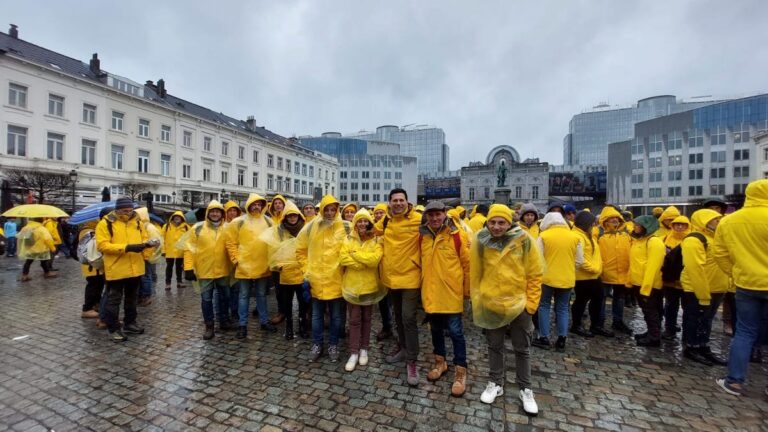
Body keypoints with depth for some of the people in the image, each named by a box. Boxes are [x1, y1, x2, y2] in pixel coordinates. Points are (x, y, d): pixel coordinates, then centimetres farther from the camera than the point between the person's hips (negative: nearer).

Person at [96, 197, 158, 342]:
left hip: (135, 268, 5)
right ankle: (113, 329, 18)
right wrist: (126, 247, -25)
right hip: (116, 269, -5)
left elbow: (144, 238, 12)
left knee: (132, 297, 18)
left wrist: (148, 244, -12)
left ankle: (130, 323, 32)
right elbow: (102, 245, -16)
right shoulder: (105, 223, -10)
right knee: (114, 299, 6)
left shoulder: (137, 222, 5)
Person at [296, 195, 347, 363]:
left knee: (336, 316, 13)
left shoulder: (344, 228, -8)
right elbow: (300, 250, 9)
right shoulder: (311, 227, -2)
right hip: (316, 279, 2)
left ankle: (333, 345, 30)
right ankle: (316, 345, 32)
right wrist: (307, 269, 4)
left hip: (336, 280, -1)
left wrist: (345, 268, -5)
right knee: (317, 315, 15)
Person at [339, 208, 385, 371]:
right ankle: (354, 352, 15)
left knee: (366, 318, 14)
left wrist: (355, 253, -15)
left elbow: (374, 260, -19)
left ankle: (364, 349, 28)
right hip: (352, 284, 1)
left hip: (369, 285, 0)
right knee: (354, 320, 6)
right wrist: (364, 263, -19)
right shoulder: (349, 239, 1)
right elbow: (342, 258, -12)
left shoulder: (376, 240, -4)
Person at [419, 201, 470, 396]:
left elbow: (468, 264, -5)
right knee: (436, 329, 18)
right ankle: (440, 362, 37)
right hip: (430, 291, 4)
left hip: (451, 292, -4)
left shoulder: (457, 235, -11)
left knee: (455, 331, 4)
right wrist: (422, 283, 13)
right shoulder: (422, 235, 0)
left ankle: (460, 372, 20)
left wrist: (467, 290, -1)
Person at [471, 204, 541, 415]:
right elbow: (474, 275, -2)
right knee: (495, 347, 18)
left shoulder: (524, 241, -12)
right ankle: (496, 383, 38)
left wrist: (531, 303, -5)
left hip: (519, 304, -1)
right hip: (490, 304, 1)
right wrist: (477, 301, 0)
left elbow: (535, 275, -5)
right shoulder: (480, 242, -10)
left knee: (522, 349, 16)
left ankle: (525, 389, 35)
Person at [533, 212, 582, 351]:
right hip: (567, 279, 3)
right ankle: (561, 340, 16)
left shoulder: (544, 236, -7)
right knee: (563, 309, 14)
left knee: (544, 307, 11)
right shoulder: (575, 237, 2)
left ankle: (544, 338, 13)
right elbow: (579, 261, 4)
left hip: (547, 278, -3)